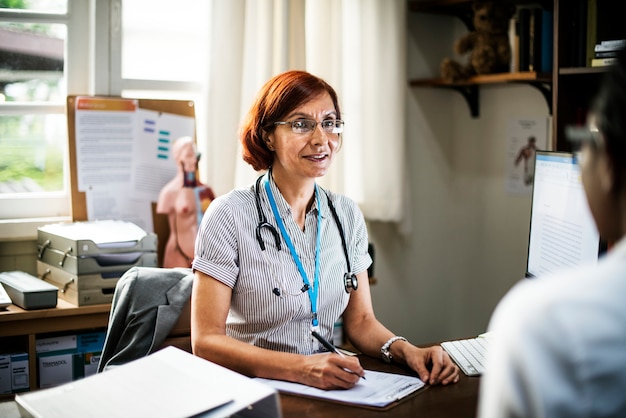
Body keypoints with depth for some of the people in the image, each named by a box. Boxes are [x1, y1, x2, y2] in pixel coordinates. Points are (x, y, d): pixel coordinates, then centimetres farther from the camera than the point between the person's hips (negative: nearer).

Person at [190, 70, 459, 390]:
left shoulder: (347, 216, 7)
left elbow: (360, 321, 11)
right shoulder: (230, 215, -10)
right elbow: (206, 341, -14)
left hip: (327, 389, 4)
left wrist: (405, 349, -10)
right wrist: (301, 368, -27)